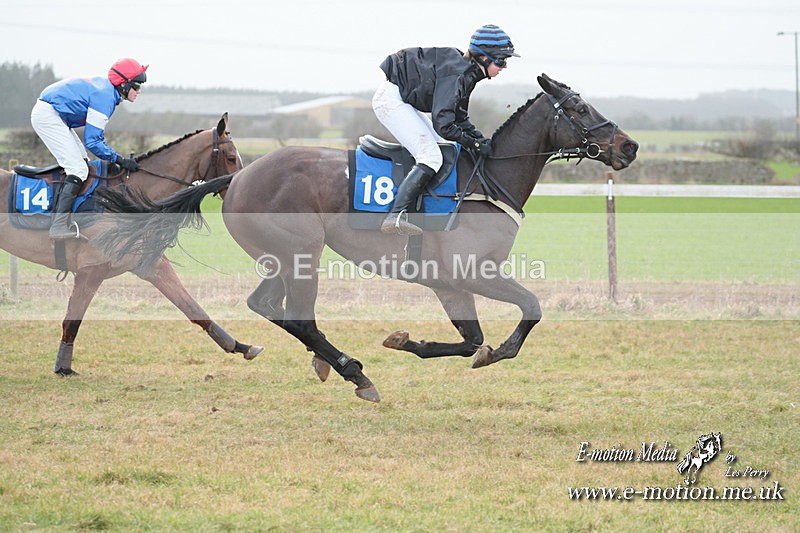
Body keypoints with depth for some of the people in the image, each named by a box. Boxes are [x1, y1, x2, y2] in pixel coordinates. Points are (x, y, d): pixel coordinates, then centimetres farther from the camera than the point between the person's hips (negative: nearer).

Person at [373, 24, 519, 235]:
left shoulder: (468, 72, 5)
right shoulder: (455, 72, -26)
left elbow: (460, 119, 13)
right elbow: (442, 124, -30)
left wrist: (482, 141, -1)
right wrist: (475, 144, -20)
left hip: (403, 100, 11)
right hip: (390, 97, -11)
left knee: (447, 152, 11)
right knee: (431, 156, -19)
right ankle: (395, 216, -27)